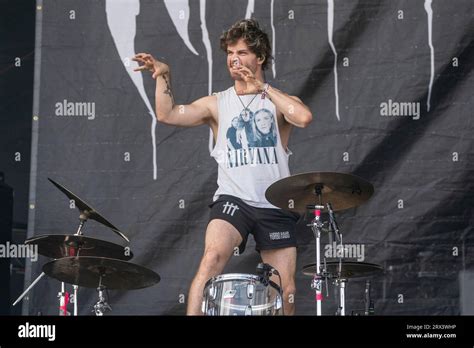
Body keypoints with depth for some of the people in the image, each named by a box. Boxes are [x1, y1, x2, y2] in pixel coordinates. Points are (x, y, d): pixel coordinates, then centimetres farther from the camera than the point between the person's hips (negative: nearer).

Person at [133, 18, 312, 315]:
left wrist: (263, 87, -10)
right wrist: (163, 76, -8)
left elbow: (304, 118, -15)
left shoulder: (280, 102, 8)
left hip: (275, 206, 1)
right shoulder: (217, 104, 12)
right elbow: (167, 115, 2)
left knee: (286, 292, 3)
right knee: (212, 258, -29)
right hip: (232, 199, 0)